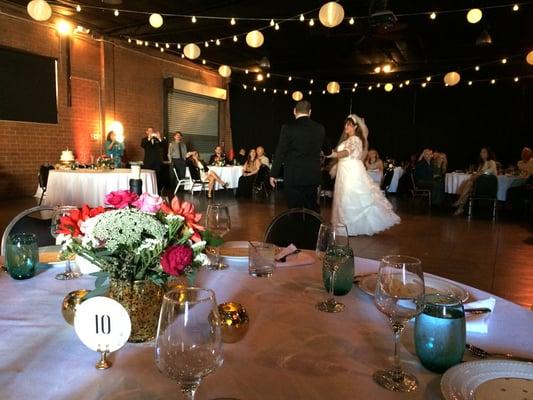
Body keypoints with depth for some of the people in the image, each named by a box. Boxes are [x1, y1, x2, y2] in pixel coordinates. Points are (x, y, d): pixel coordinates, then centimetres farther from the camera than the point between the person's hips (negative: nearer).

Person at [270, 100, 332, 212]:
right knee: (313, 209, 13)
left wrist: (273, 174, 0)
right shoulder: (320, 128, 2)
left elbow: (280, 153, -8)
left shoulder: (288, 128, -9)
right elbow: (328, 151, 15)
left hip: (293, 177, -3)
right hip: (313, 176, 3)